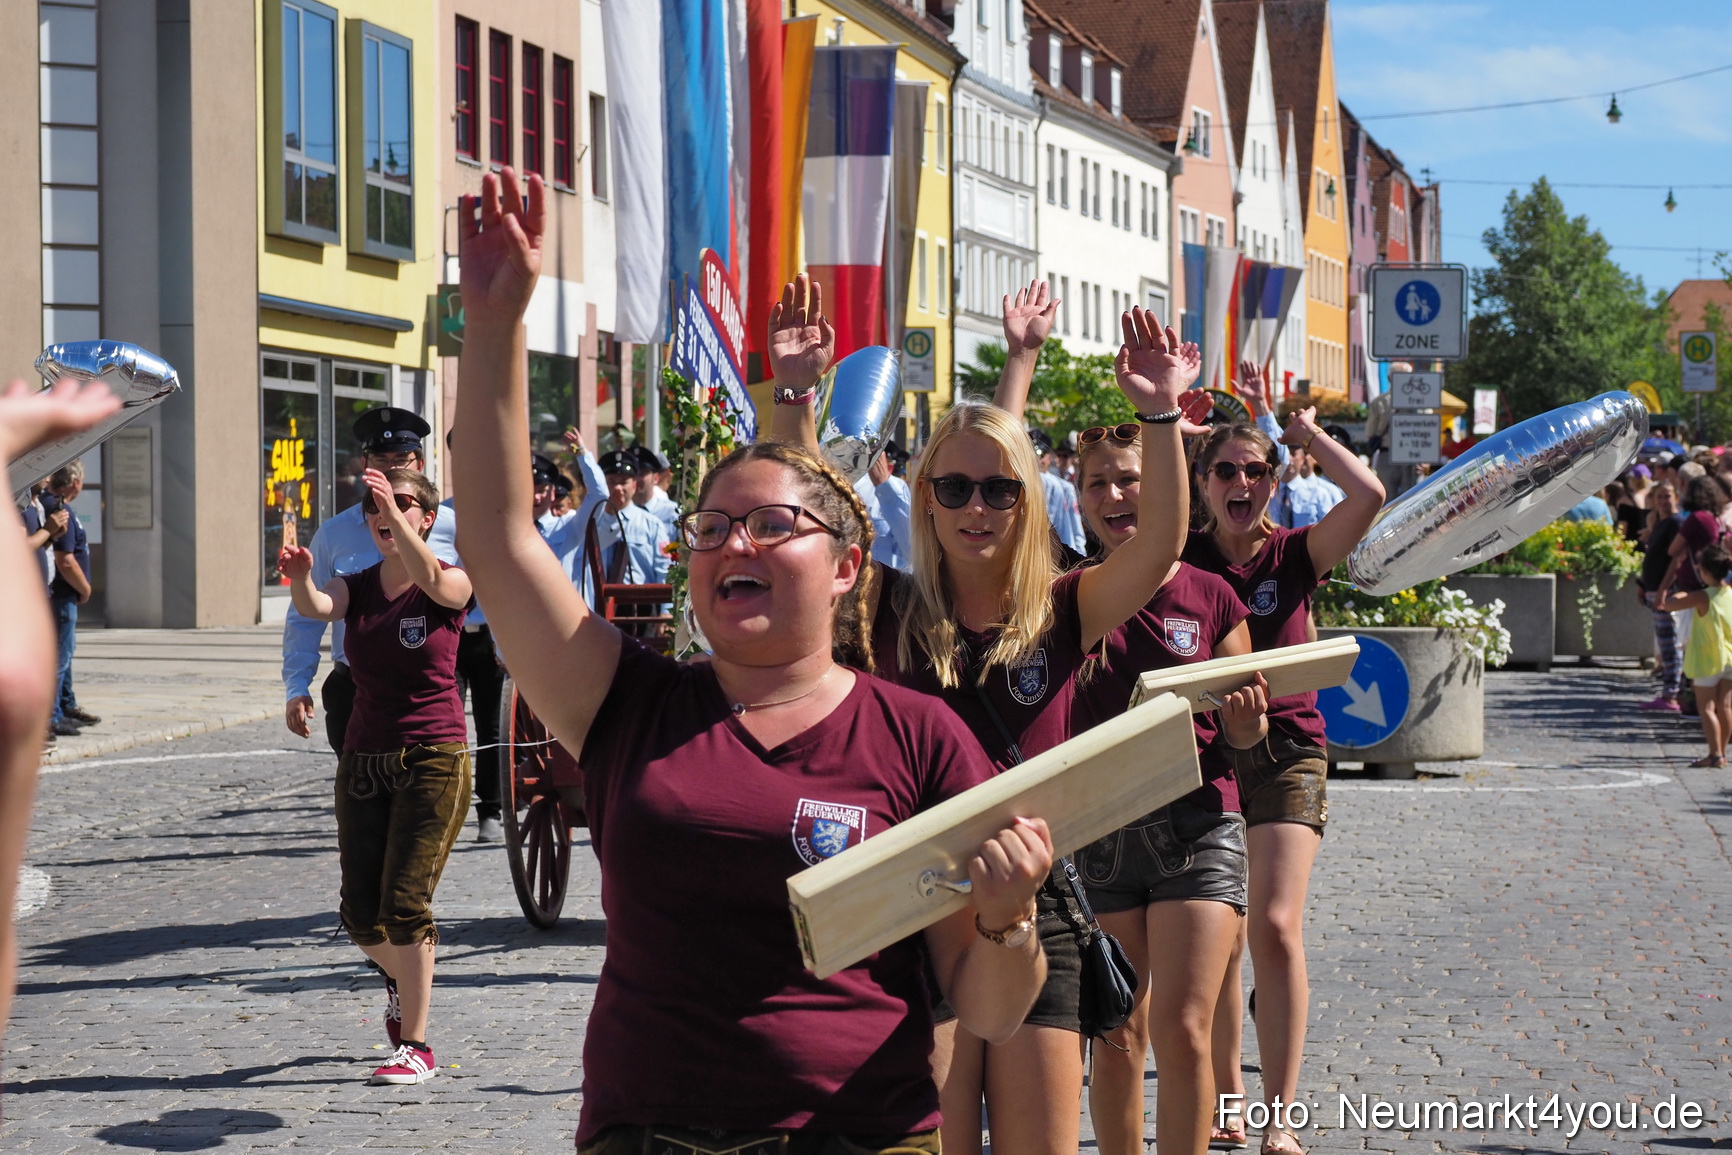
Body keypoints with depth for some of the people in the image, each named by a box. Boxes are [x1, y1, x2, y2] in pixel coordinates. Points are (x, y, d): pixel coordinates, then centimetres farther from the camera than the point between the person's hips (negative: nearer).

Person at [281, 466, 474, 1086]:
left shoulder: (453, 583, -4)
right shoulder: (356, 587, 6)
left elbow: (431, 581, -29)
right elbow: (316, 607, -16)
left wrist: (394, 510, -42)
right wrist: (299, 578, -40)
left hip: (433, 760, -4)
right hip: (363, 762, 5)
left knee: (405, 902, -12)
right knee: (361, 916, 4)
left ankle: (415, 1046, -4)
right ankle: (402, 978, 37)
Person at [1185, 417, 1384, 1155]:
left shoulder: (1295, 554, -3)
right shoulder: (1181, 558, 2)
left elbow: (1368, 496, -17)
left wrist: (1307, 433, -5)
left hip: (1284, 753, -2)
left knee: (1275, 927, -14)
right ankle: (1226, 1089, 26)